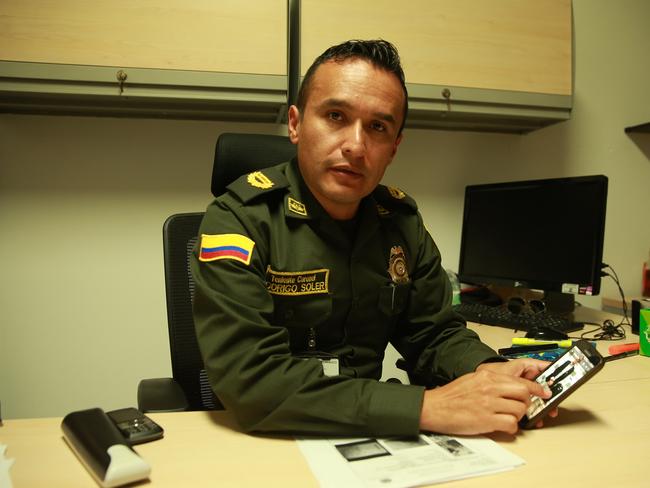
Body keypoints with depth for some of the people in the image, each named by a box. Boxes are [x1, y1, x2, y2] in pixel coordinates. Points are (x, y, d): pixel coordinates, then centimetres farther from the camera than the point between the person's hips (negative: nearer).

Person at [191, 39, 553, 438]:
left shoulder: (401, 221, 1)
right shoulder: (239, 221, -16)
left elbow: (435, 334, 6)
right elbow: (250, 378, -26)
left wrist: (487, 371, -15)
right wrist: (427, 407, -28)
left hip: (369, 440, 4)